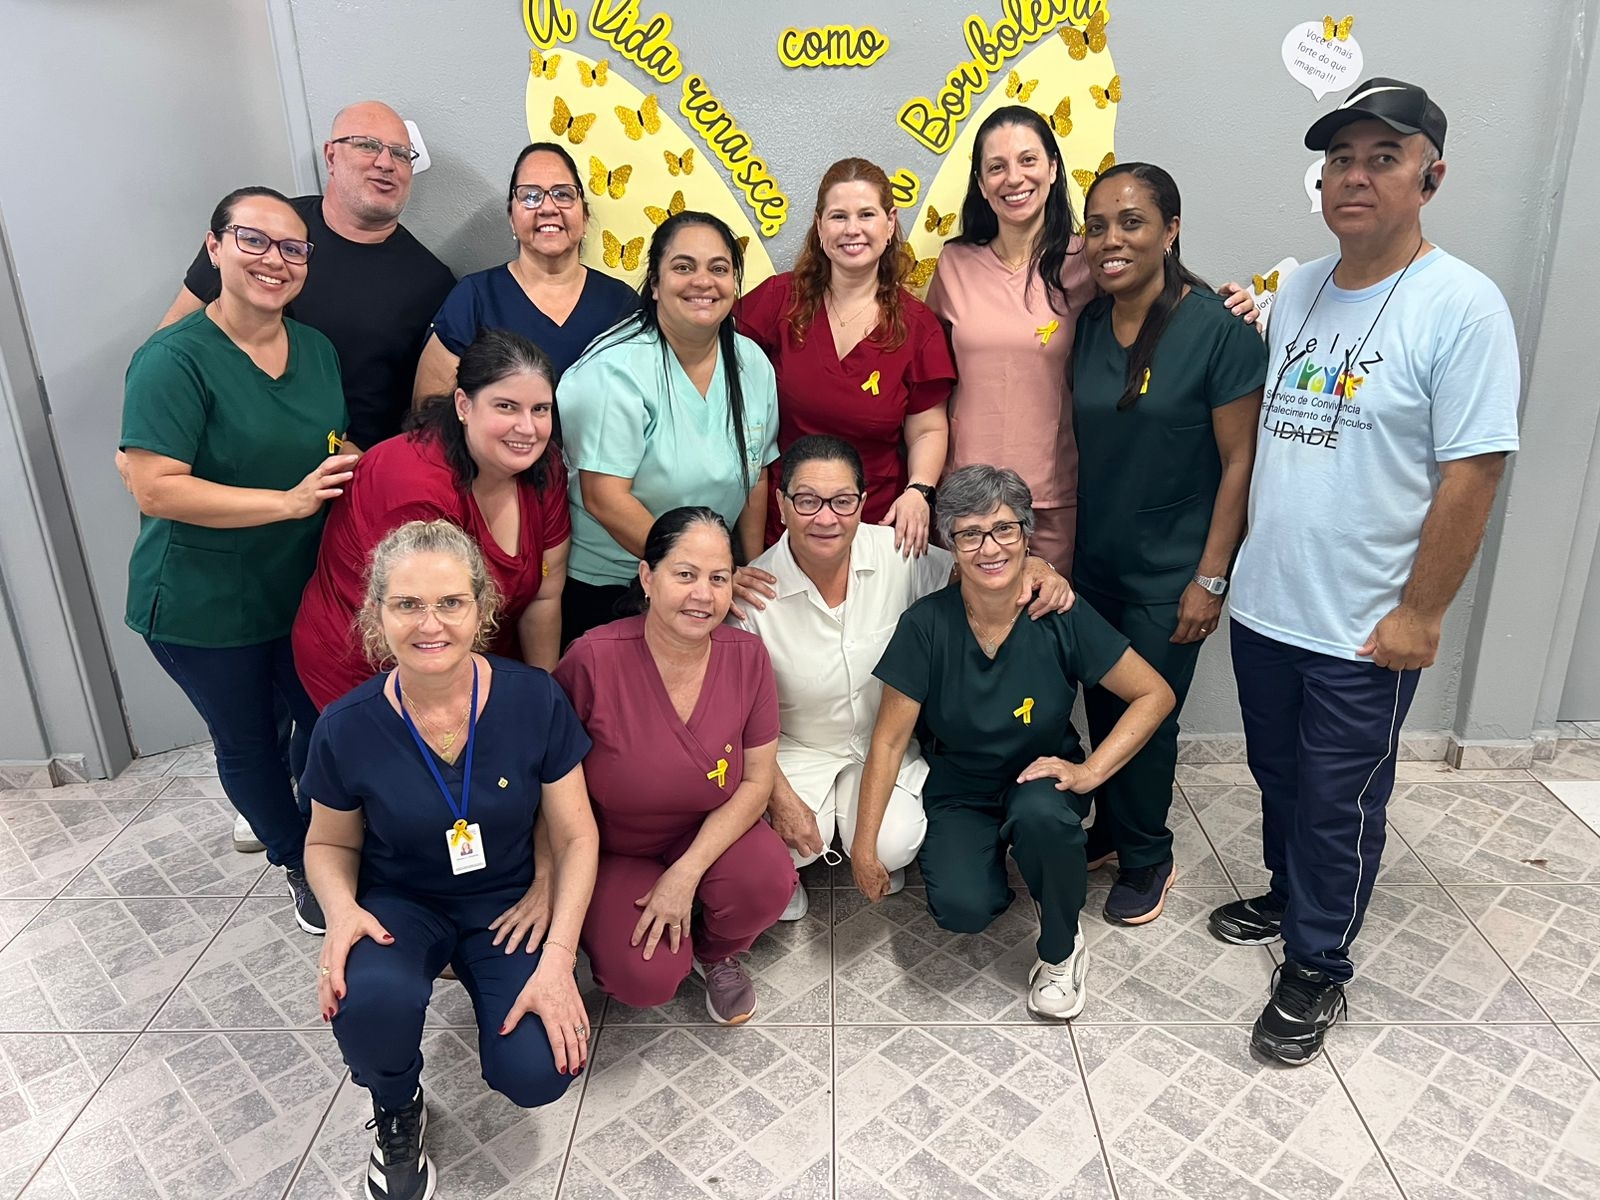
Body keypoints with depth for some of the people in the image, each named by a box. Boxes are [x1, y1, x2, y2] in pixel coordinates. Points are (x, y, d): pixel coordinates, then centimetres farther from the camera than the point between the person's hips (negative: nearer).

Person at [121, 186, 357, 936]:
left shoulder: (317, 349, 3)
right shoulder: (174, 359, -19)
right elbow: (154, 487, -25)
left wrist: (353, 469, -5)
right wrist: (289, 501, -28)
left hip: (303, 591, 5)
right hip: (205, 609, -5)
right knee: (248, 742, 14)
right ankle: (299, 866, 38)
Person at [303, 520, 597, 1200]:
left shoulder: (534, 700, -17)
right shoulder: (347, 728, -15)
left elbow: (576, 836, -10)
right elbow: (329, 843, 4)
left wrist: (558, 958, -19)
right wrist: (341, 908, -19)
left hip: (510, 905, 0)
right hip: (400, 906, 0)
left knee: (537, 1076, -19)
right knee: (370, 1000, -34)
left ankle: (486, 987, 17)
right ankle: (397, 1113, 4)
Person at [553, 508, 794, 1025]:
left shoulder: (746, 655, -15)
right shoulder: (595, 658, -24)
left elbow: (756, 780, -10)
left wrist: (687, 873, -18)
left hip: (708, 833, 2)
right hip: (611, 851, -2)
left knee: (768, 881, -28)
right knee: (647, 980, -22)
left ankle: (715, 952, 8)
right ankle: (607, 927, 16)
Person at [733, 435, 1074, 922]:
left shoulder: (897, 554, -16)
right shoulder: (755, 593, -21)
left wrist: (1033, 567, -22)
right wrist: (779, 794, -17)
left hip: (885, 740, 2)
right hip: (796, 749, -1)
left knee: (891, 847, -21)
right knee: (794, 841, -27)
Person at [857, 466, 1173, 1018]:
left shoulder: (1061, 617, -16)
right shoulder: (927, 624, -17)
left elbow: (1155, 694, -8)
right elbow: (890, 739, -12)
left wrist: (1091, 771, -18)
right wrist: (864, 845, -14)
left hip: (1042, 778, 1)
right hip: (959, 790, 0)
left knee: (1041, 814, -35)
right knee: (961, 908, -27)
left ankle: (1061, 949, -6)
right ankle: (987, 858, 11)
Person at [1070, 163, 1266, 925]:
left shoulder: (1217, 327, -15)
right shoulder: (1087, 323, 1)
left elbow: (1241, 461, -13)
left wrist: (1209, 579, -14)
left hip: (1167, 574, -4)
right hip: (1092, 561, 5)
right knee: (1101, 707, 15)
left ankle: (1147, 858, 30)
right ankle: (1110, 831, 38)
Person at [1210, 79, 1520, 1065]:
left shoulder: (1461, 306, -13)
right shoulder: (1296, 293, 6)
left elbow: (1473, 473, -15)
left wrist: (1419, 614, -15)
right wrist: (1226, 567, 11)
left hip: (1365, 631, -6)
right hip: (1265, 606, 6)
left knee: (1338, 806, 8)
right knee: (1279, 778, 21)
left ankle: (1317, 970, 27)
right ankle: (1289, 898, 45)